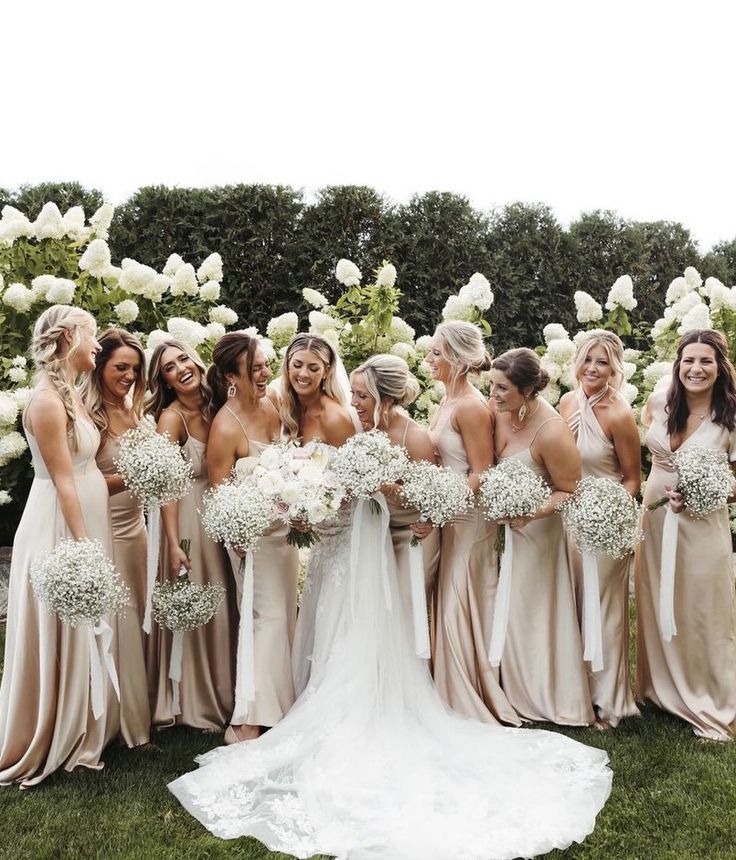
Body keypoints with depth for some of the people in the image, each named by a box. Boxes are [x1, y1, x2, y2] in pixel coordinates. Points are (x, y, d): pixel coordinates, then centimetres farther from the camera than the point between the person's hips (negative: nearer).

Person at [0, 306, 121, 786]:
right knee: (63, 638, 4)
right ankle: (51, 744, 21)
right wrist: (83, 545, -19)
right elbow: (63, 482, -20)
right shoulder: (47, 401, -18)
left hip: (87, 522, 9)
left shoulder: (71, 395, 10)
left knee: (85, 635, 18)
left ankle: (82, 729, 34)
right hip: (61, 528, -9)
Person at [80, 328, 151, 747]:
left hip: (135, 526, 7)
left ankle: (142, 711, 27)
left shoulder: (135, 411, 9)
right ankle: (125, 721, 16)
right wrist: (126, 479, -22)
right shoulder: (86, 415, -12)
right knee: (117, 623, 0)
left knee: (140, 618, 12)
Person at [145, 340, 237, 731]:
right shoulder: (171, 418, -12)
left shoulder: (213, 409, 5)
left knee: (222, 608, 13)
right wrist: (174, 544, -23)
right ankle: (192, 703, 20)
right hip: (187, 518, -6)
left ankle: (220, 696, 29)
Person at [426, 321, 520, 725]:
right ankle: (456, 696, 28)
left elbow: (481, 475, -18)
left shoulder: (471, 407, -16)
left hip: (468, 518, -9)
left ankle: (470, 704, 17)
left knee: (459, 608, 1)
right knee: (449, 606, 14)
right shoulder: (448, 401, 11)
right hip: (446, 513, 9)